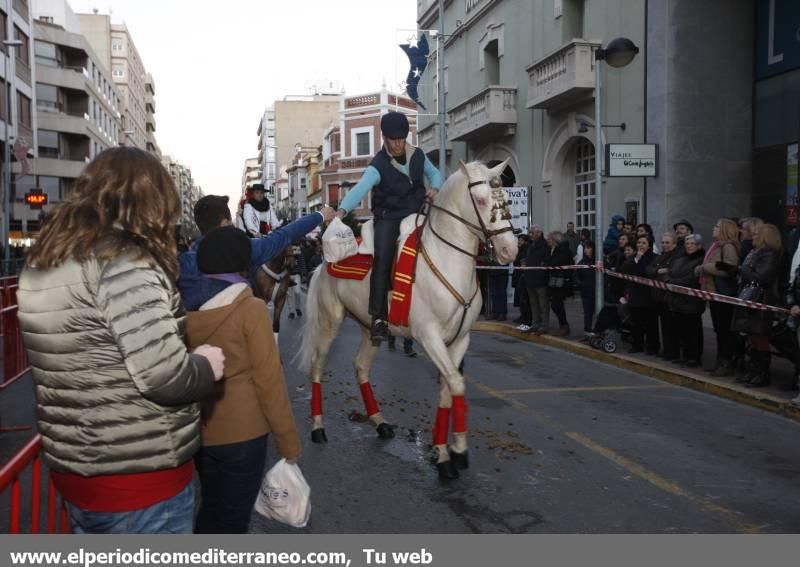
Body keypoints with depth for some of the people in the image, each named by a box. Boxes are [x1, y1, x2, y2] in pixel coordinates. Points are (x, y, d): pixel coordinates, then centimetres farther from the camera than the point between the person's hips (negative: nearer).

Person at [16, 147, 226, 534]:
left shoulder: (42, 264, 8)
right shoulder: (125, 263, -20)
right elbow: (165, 377, -25)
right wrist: (207, 365, -6)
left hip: (74, 472, 8)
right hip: (139, 480, -8)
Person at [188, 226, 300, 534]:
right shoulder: (250, 309, -16)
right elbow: (269, 382, -15)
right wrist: (289, 443, -6)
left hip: (197, 431, 5)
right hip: (241, 433, -5)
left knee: (210, 512, 24)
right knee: (232, 519, 10)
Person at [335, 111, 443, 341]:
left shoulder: (418, 155, 3)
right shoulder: (378, 166, -13)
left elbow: (434, 173, 21)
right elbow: (360, 188, -30)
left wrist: (434, 188, -3)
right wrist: (342, 210, -47)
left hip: (416, 214, 5)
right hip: (388, 218, -5)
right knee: (383, 257, -24)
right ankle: (379, 318, -24)